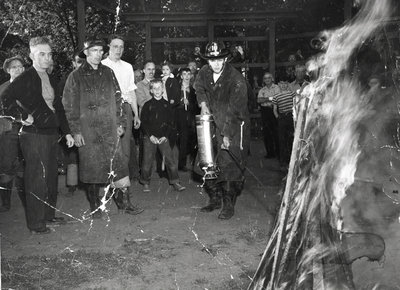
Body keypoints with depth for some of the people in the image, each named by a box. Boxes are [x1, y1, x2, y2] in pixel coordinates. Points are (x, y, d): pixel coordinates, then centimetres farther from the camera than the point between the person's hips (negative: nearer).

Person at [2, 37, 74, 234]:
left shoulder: (50, 80, 15)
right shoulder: (26, 78, -10)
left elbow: (58, 107, 18)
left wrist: (67, 132, 15)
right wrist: (22, 117, -16)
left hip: (51, 134, 8)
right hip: (34, 136, -8)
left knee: (51, 178, 14)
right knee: (36, 180, -2)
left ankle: (49, 215, 28)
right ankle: (35, 223, 9)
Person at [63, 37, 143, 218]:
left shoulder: (108, 73, 11)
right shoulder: (76, 76, 0)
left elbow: (117, 99, 13)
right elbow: (70, 106, -2)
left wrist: (120, 123, 7)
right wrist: (76, 131, -7)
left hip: (110, 128, 3)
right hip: (87, 130, -2)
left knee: (117, 164, -1)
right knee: (91, 168, 5)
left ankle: (123, 202, 8)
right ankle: (94, 206, 19)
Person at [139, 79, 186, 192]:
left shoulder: (167, 105, 7)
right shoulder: (147, 105, 3)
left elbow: (171, 122, 6)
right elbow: (143, 122, 2)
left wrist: (165, 136, -5)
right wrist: (150, 136, -9)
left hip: (163, 137, 1)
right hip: (149, 137, -1)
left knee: (170, 160, -5)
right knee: (147, 161, -1)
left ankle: (175, 183, 2)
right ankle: (145, 183, 16)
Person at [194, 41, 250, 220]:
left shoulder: (236, 79, -19)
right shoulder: (204, 73, -1)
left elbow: (235, 110, -21)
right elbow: (198, 87, 23)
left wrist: (227, 135, -24)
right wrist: (203, 103, 5)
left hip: (234, 126, -6)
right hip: (213, 123, 6)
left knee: (229, 164, -8)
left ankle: (229, 205, 3)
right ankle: (214, 199, 22)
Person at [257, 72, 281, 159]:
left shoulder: (276, 88, 4)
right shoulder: (262, 90, 14)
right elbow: (259, 100, -1)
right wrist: (270, 98, -10)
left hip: (274, 110, -4)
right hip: (265, 112, 4)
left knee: (276, 132, -6)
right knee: (266, 133, 2)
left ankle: (278, 152, 2)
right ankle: (270, 152, 9)